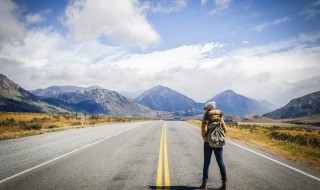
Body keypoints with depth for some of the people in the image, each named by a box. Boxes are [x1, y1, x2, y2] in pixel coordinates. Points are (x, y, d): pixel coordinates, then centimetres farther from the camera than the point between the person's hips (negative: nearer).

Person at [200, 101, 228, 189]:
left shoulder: (206, 118, -11)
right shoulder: (220, 117, 1)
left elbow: (204, 132, -18)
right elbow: (225, 130, 3)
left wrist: (204, 137, 4)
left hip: (208, 143, -3)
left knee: (206, 163, 7)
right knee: (220, 162, 9)